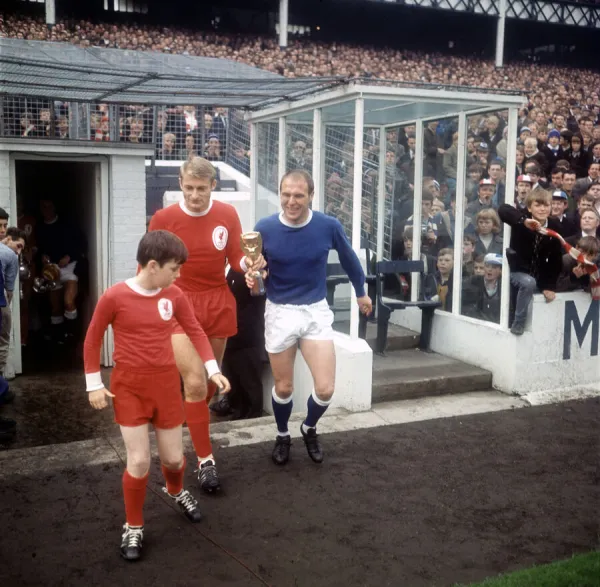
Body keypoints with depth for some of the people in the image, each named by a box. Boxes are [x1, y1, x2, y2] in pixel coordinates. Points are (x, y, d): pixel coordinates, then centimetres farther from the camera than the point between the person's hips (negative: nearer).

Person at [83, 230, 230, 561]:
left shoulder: (174, 296, -4)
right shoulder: (114, 297, -14)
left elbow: (194, 331, 7)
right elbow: (93, 339, -3)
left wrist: (213, 369, -2)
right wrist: (94, 383, -3)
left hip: (166, 384, 3)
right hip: (128, 386, -3)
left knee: (173, 457, 12)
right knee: (139, 461, -6)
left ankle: (176, 492, 47)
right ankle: (133, 527, 18)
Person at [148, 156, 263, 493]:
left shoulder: (228, 214, -3)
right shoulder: (164, 218, -8)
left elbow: (235, 258, 2)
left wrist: (247, 263, -20)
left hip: (219, 303, 3)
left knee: (211, 377, 16)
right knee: (195, 382, -11)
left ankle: (195, 421, 44)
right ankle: (205, 460, 1)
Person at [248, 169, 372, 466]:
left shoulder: (328, 226, -12)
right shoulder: (265, 228, -13)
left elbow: (349, 259, 8)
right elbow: (256, 267, 3)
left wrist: (361, 293, 21)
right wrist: (252, 276, -22)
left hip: (316, 311, 0)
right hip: (279, 312, 0)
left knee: (325, 389, -3)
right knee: (284, 387, 11)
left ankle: (309, 428, 30)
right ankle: (282, 436, 40)